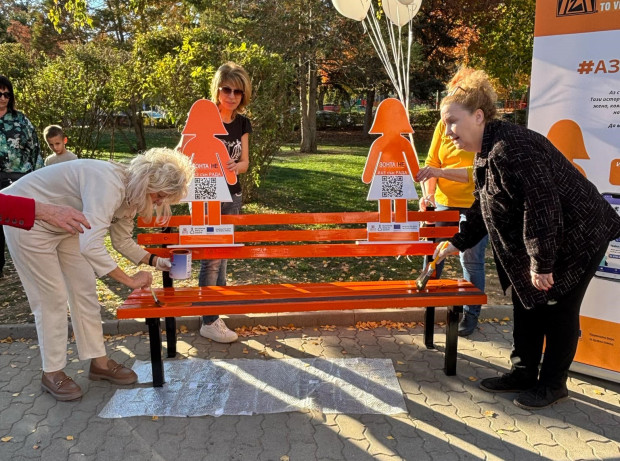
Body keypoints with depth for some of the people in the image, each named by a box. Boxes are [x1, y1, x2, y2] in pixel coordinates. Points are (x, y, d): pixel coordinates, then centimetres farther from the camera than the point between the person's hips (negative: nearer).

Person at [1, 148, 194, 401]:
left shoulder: (129, 193, -6)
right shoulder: (109, 184, -36)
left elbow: (122, 241, 5)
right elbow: (91, 245, -44)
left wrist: (155, 261, -9)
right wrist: (130, 280, -34)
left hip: (62, 226, 9)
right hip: (26, 220, -9)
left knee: (84, 290, 6)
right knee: (52, 297, -5)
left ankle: (99, 362, 16)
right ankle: (52, 373, 11)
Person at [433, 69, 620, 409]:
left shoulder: (510, 148, -29)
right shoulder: (487, 154, 5)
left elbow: (541, 205, -32)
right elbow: (483, 208, 13)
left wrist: (541, 263, -27)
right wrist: (457, 243, 11)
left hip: (577, 237, -10)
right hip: (543, 239, 10)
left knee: (558, 308, 2)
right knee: (526, 302, 13)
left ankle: (553, 384, 21)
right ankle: (523, 373, 27)